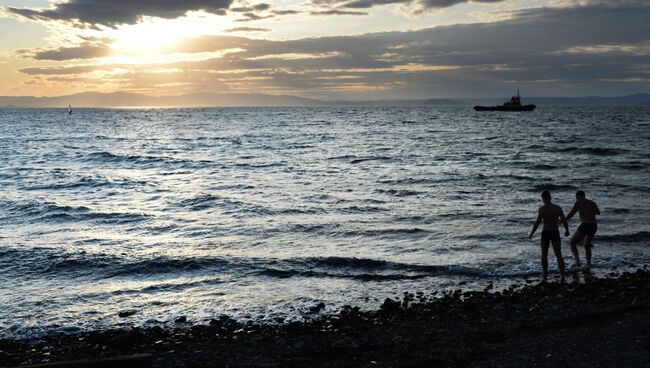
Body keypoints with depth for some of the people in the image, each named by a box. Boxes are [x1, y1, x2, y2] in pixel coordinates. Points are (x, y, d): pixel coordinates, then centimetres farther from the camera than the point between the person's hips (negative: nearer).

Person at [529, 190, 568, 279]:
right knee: (559, 255, 4)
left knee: (544, 255, 14)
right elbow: (564, 220, 2)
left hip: (545, 233, -2)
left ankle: (544, 273, 17)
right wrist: (567, 230, 20)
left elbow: (537, 222, -16)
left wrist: (531, 234, -7)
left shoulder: (542, 209, -11)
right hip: (555, 233, 2)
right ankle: (562, 274, -6)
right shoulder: (558, 208, 0)